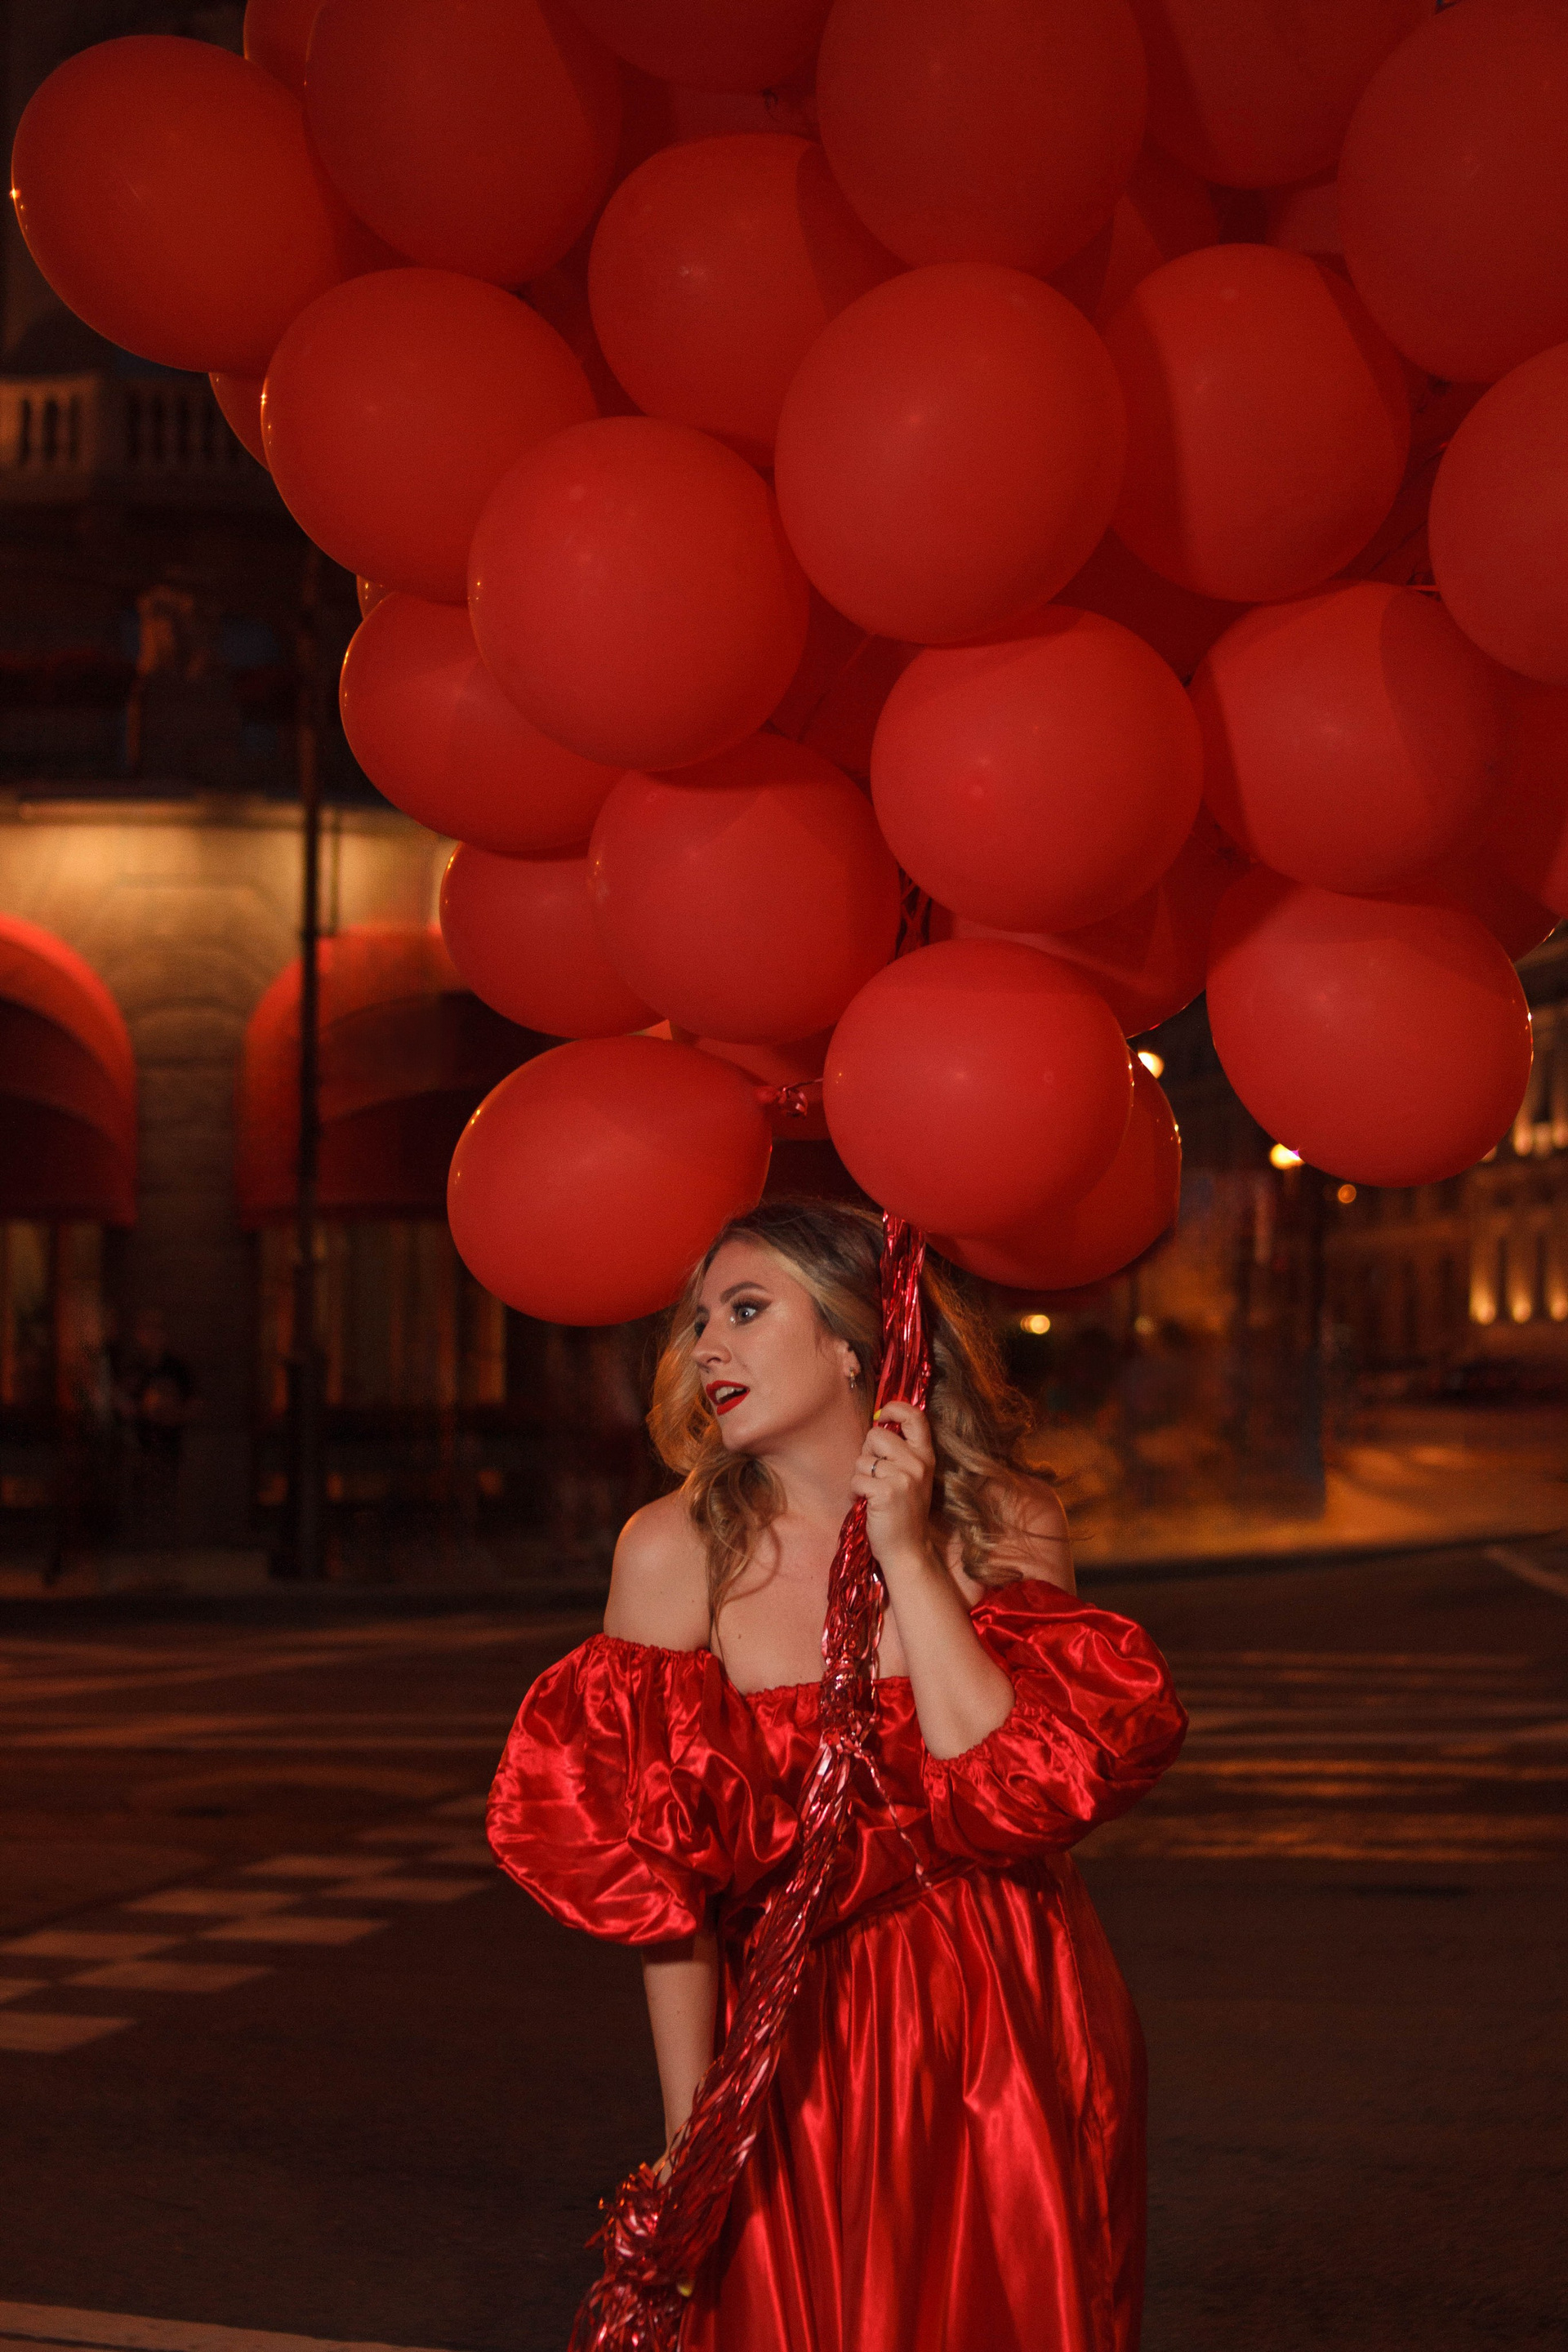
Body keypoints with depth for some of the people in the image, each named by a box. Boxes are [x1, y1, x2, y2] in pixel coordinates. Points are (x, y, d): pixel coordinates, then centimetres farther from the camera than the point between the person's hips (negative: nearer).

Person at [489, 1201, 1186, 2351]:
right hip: (801, 2053, -1)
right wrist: (691, 2129, -9)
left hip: (1015, 2044, 1)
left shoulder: (1010, 1524, -4)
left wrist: (908, 1554, -17)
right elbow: (660, 1879, -8)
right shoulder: (676, 1549, -9)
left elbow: (1019, 1792, -17)